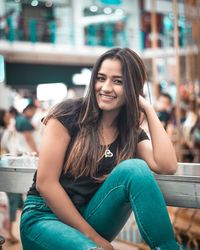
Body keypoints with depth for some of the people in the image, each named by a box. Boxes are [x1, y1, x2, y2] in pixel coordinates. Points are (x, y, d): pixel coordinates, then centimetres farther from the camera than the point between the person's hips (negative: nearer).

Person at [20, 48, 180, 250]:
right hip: (46, 217, -5)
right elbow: (45, 183, -12)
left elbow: (167, 166, -14)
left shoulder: (132, 134, 5)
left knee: (134, 168, -24)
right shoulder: (69, 114, -8)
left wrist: (148, 109, -6)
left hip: (91, 217, 5)